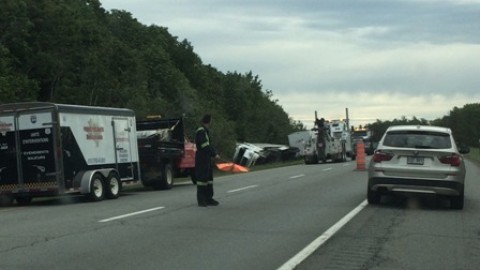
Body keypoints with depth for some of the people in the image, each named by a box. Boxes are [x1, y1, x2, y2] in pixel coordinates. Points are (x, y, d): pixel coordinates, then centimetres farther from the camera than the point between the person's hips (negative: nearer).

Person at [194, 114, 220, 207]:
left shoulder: (206, 131, 18)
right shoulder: (200, 131, -15)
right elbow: (205, 146, -22)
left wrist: (214, 153, 10)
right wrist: (214, 154, -21)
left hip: (207, 158, 10)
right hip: (201, 158, -10)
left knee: (209, 178, 11)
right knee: (202, 178, -6)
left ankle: (209, 198, 16)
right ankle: (201, 200, -1)